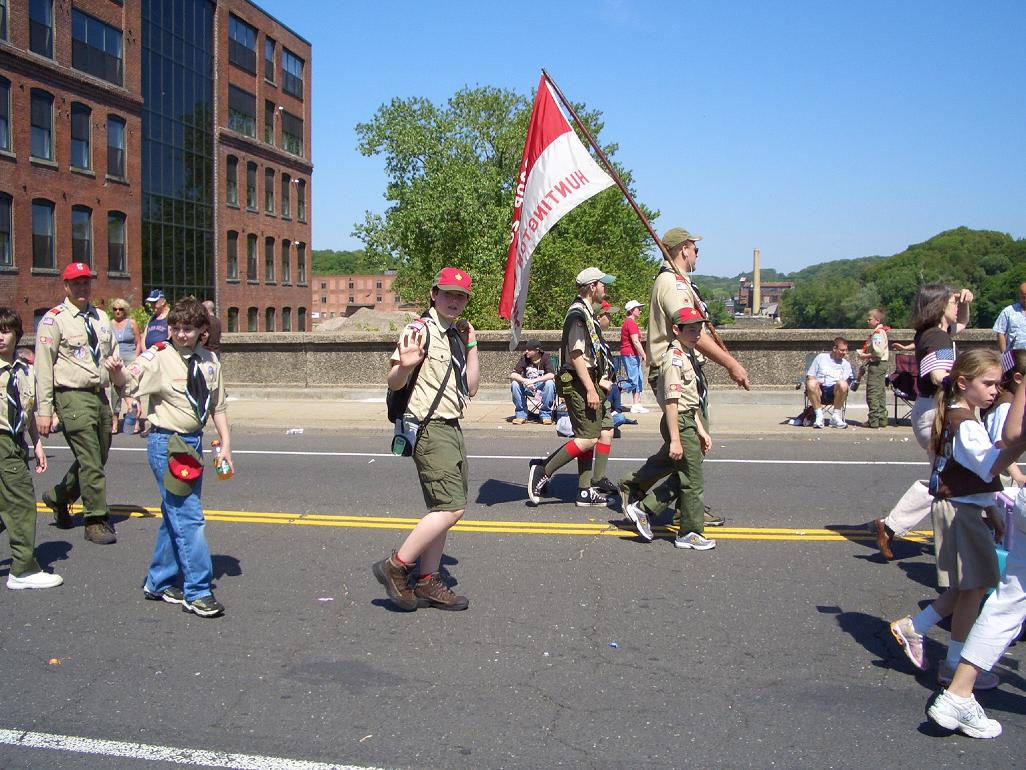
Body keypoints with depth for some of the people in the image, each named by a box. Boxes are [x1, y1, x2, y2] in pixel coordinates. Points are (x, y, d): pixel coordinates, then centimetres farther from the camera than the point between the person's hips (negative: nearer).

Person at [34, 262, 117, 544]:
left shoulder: (101, 317, 15)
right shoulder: (54, 319, -4)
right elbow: (43, 367, -7)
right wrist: (44, 410, -10)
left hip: (99, 395, 7)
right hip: (72, 396, -7)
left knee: (97, 458, 14)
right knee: (90, 460, -7)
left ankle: (58, 497, 37)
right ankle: (96, 521, 4)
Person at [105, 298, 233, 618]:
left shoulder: (209, 361, 6)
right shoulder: (157, 357, -10)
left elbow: (218, 406, 13)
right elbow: (129, 384, -26)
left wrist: (225, 446, 10)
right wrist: (117, 372, -47)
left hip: (193, 442, 6)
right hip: (166, 443, -6)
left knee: (175, 515, 16)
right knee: (189, 518, -8)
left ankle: (160, 582, 31)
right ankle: (197, 592, 1)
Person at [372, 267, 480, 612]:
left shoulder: (457, 335, 15)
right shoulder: (420, 330, -10)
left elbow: (470, 388, 12)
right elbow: (393, 384, -15)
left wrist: (471, 346, 6)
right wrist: (405, 365, -36)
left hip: (452, 428, 9)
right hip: (430, 428, -9)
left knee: (442, 509, 12)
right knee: (452, 507, -14)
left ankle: (427, 581, 20)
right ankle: (395, 567, -3)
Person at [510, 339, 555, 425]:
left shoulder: (546, 357, -12)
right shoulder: (524, 358, -6)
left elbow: (551, 375, -26)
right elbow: (513, 374, -14)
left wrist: (534, 380, -36)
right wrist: (525, 381, -33)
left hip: (542, 387, -2)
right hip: (528, 388, 2)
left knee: (550, 383, -34)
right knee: (514, 384, -25)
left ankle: (545, 415, -19)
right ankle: (521, 415, -13)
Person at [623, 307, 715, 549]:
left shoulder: (688, 357, 16)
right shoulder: (674, 358, -15)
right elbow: (672, 401, -21)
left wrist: (701, 431, 20)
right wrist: (675, 439, -23)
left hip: (688, 422, 10)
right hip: (679, 423, -10)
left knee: (680, 479, 15)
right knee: (693, 481, -1)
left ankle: (641, 509, 22)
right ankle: (690, 533, 10)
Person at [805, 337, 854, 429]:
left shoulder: (846, 364, 23)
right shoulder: (821, 357, 17)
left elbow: (846, 383, 13)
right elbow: (809, 376, 12)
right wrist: (815, 381, -9)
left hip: (835, 392, 1)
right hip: (819, 391, -1)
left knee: (842, 384, -34)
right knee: (811, 383, -35)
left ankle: (836, 417, -21)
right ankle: (819, 416, -23)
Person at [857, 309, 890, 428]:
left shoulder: (877, 333, -16)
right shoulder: (880, 332, 16)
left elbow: (878, 352, -25)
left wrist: (865, 356, -14)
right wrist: (864, 353, 11)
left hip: (876, 365, -11)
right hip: (881, 365, 11)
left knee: (872, 393, -8)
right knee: (880, 393, 13)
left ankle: (873, 420, -7)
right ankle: (882, 419, 18)